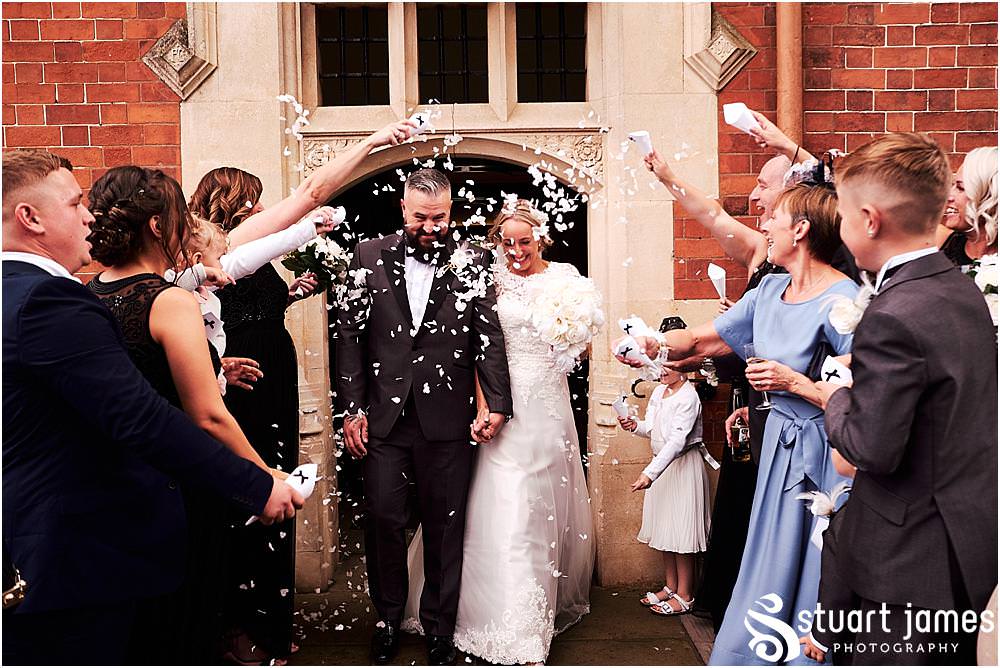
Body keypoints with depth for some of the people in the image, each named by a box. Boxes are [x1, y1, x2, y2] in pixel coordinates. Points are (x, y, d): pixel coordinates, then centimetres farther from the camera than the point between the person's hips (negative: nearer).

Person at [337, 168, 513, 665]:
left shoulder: (472, 263, 4)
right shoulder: (369, 257, 6)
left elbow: (489, 337, 0)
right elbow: (350, 334, 5)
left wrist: (498, 403, -10)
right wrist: (352, 409, 0)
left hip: (447, 418, 0)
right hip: (384, 418, 1)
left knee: (444, 526, 8)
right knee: (383, 519, 6)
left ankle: (440, 628, 24)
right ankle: (389, 619, 27)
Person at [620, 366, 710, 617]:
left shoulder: (688, 397, -19)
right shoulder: (659, 391, 5)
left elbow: (677, 441, -26)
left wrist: (650, 473, -33)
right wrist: (635, 426, -11)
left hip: (683, 466, -8)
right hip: (662, 464, 8)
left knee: (682, 530, -3)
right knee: (665, 528, 14)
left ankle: (684, 596, 7)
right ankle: (670, 587, 25)